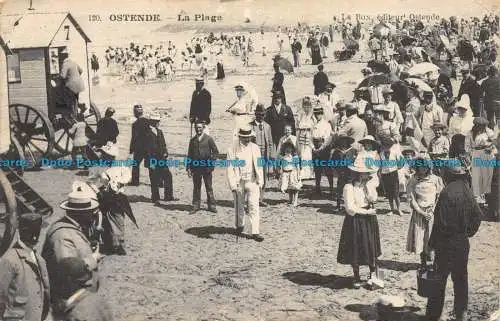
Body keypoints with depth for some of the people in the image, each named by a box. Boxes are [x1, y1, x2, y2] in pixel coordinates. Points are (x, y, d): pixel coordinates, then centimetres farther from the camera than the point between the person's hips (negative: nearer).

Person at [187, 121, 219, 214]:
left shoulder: (209, 139, 1)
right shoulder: (192, 140, 10)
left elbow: (215, 151, 2)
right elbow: (189, 155, 11)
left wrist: (211, 161, -8)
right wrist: (188, 168, 5)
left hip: (207, 167, -2)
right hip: (196, 168, 2)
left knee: (209, 187, 4)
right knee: (196, 188, 6)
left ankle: (211, 206, 11)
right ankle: (196, 206, 12)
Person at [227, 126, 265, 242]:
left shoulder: (255, 148, 3)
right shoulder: (233, 150, -5)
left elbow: (259, 166, 8)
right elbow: (230, 168, -6)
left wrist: (260, 182, 7)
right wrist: (232, 185, -11)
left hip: (252, 182, 1)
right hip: (239, 182, -1)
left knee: (254, 206, -6)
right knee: (239, 206, 13)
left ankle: (255, 232, -6)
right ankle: (240, 226, 36)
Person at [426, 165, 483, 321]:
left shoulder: (447, 192, -18)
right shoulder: (467, 192, 1)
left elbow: (440, 221, -18)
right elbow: (478, 215, 7)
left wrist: (432, 243, -11)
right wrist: (468, 232, 14)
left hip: (446, 243, -6)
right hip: (462, 242, 6)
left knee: (439, 279, 3)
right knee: (461, 278, 16)